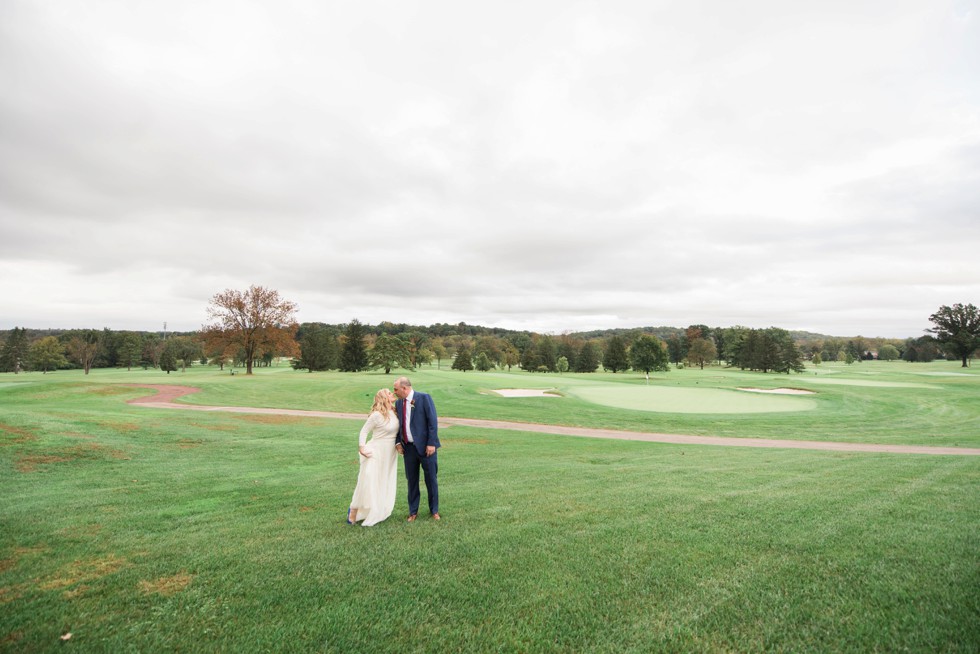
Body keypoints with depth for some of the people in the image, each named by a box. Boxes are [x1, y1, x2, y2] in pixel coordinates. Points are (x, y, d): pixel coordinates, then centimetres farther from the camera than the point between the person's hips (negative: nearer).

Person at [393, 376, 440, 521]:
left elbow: (433, 421, -13)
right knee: (411, 480, 12)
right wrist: (398, 442, 2)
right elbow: (398, 424, 16)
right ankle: (413, 512, 27)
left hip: (425, 446, -5)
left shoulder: (424, 398, -11)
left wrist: (431, 443, -16)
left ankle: (434, 510, 24)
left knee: (431, 479, 7)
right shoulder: (398, 403, 7)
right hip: (408, 447, 5)